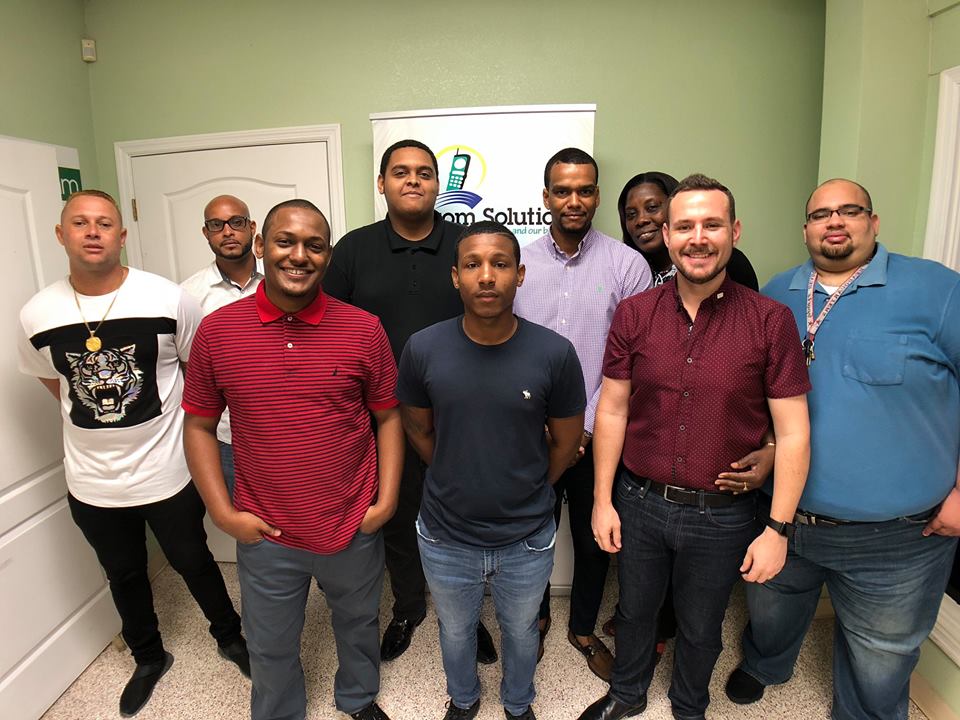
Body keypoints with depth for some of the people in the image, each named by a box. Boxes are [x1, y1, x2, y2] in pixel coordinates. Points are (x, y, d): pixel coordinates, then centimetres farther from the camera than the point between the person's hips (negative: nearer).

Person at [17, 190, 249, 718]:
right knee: (124, 575, 22)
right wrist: (102, 424, 7)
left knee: (193, 562, 17)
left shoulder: (168, 299, -16)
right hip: (91, 481, 3)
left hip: (167, 473, -2)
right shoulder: (36, 315, -7)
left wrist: (155, 420, 2)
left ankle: (229, 636, 44)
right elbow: (53, 381, 11)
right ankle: (148, 657, 47)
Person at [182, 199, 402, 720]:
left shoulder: (364, 330, -10)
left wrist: (386, 499, -7)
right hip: (265, 536, 0)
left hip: (354, 529, 0)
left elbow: (388, 417, -2)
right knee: (271, 648, 22)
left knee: (359, 625, 25)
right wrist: (222, 511, -6)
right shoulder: (216, 331, -8)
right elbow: (199, 426, 0)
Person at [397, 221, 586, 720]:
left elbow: (566, 441, -4)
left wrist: (526, 493, 7)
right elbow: (418, 431, 1)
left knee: (521, 632, 27)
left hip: (528, 541, 0)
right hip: (445, 538, 1)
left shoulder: (554, 354, -19)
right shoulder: (422, 349, -16)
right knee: (455, 632, 28)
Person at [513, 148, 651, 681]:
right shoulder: (520, 263, 0)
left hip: (598, 435, -1)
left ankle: (584, 628, 42)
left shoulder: (628, 266, -6)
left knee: (594, 537, 16)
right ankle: (537, 617, 44)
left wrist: (586, 426, -12)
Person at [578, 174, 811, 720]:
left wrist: (778, 528, -9)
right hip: (639, 502, 2)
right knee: (635, 610, 24)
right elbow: (612, 412, -2)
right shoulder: (634, 314, -7)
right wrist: (603, 500, -1)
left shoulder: (771, 321, -12)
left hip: (723, 514, -1)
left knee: (701, 628, 22)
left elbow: (793, 432, -9)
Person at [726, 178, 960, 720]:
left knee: (878, 673, 18)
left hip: (894, 540, -3)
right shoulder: (777, 295, 3)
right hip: (783, 518, 4)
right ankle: (763, 668, 57)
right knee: (769, 619, 27)